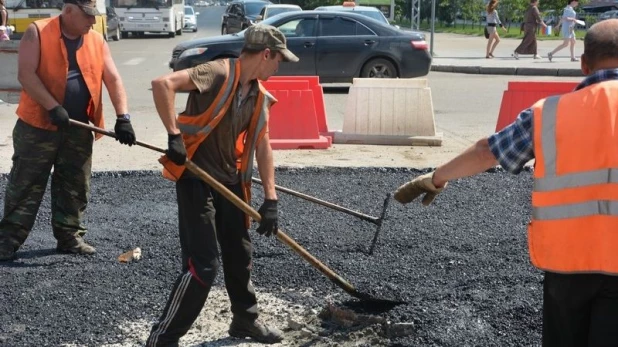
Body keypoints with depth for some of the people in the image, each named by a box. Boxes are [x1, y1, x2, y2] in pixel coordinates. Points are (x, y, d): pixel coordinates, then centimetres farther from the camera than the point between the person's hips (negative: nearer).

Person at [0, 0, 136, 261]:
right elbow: (26, 74, -16)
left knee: (75, 188, 11)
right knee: (25, 186, 1)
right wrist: (53, 107, -24)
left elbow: (113, 80, 2)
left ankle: (69, 237, 24)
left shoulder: (97, 41, 6)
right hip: (37, 127, -4)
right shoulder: (37, 33, -7)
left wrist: (122, 117, -11)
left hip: (78, 130, 4)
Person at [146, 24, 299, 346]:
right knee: (203, 264, -10)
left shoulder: (259, 96, 7)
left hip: (230, 180, 8)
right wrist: (174, 136, -30)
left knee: (239, 253, 18)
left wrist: (270, 199, 4)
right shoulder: (219, 73, -19)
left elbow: (262, 147, 9)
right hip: (196, 178, -8)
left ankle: (245, 320, 39)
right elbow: (162, 84, -30)